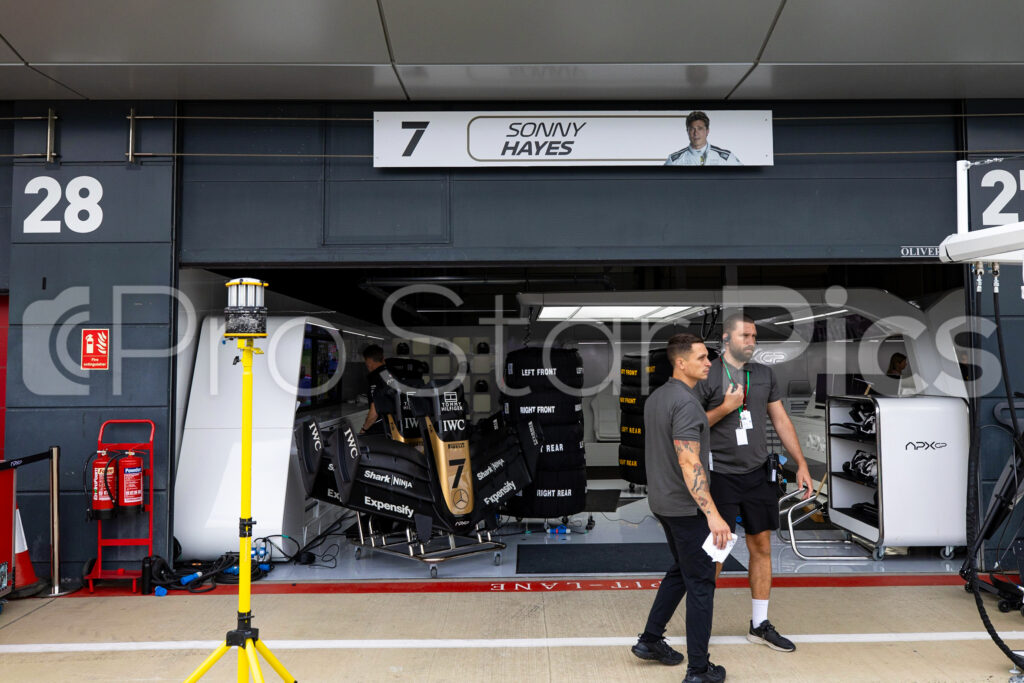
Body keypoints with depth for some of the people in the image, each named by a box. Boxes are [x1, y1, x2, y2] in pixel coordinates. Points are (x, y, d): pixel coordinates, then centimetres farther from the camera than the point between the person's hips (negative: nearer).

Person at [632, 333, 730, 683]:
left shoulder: (656, 397, 7)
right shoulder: (686, 402, -22)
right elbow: (689, 463, -29)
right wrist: (713, 515, -32)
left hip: (662, 502, 9)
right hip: (686, 507, -9)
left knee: (681, 571, 23)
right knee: (701, 583, 2)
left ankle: (650, 640, 30)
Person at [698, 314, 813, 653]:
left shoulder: (764, 374, 9)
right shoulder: (707, 376, -6)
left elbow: (781, 421, 11)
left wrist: (802, 464, 6)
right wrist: (726, 407, -16)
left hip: (758, 473, 5)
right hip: (721, 474, -5)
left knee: (762, 547, 9)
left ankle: (760, 625, 22)